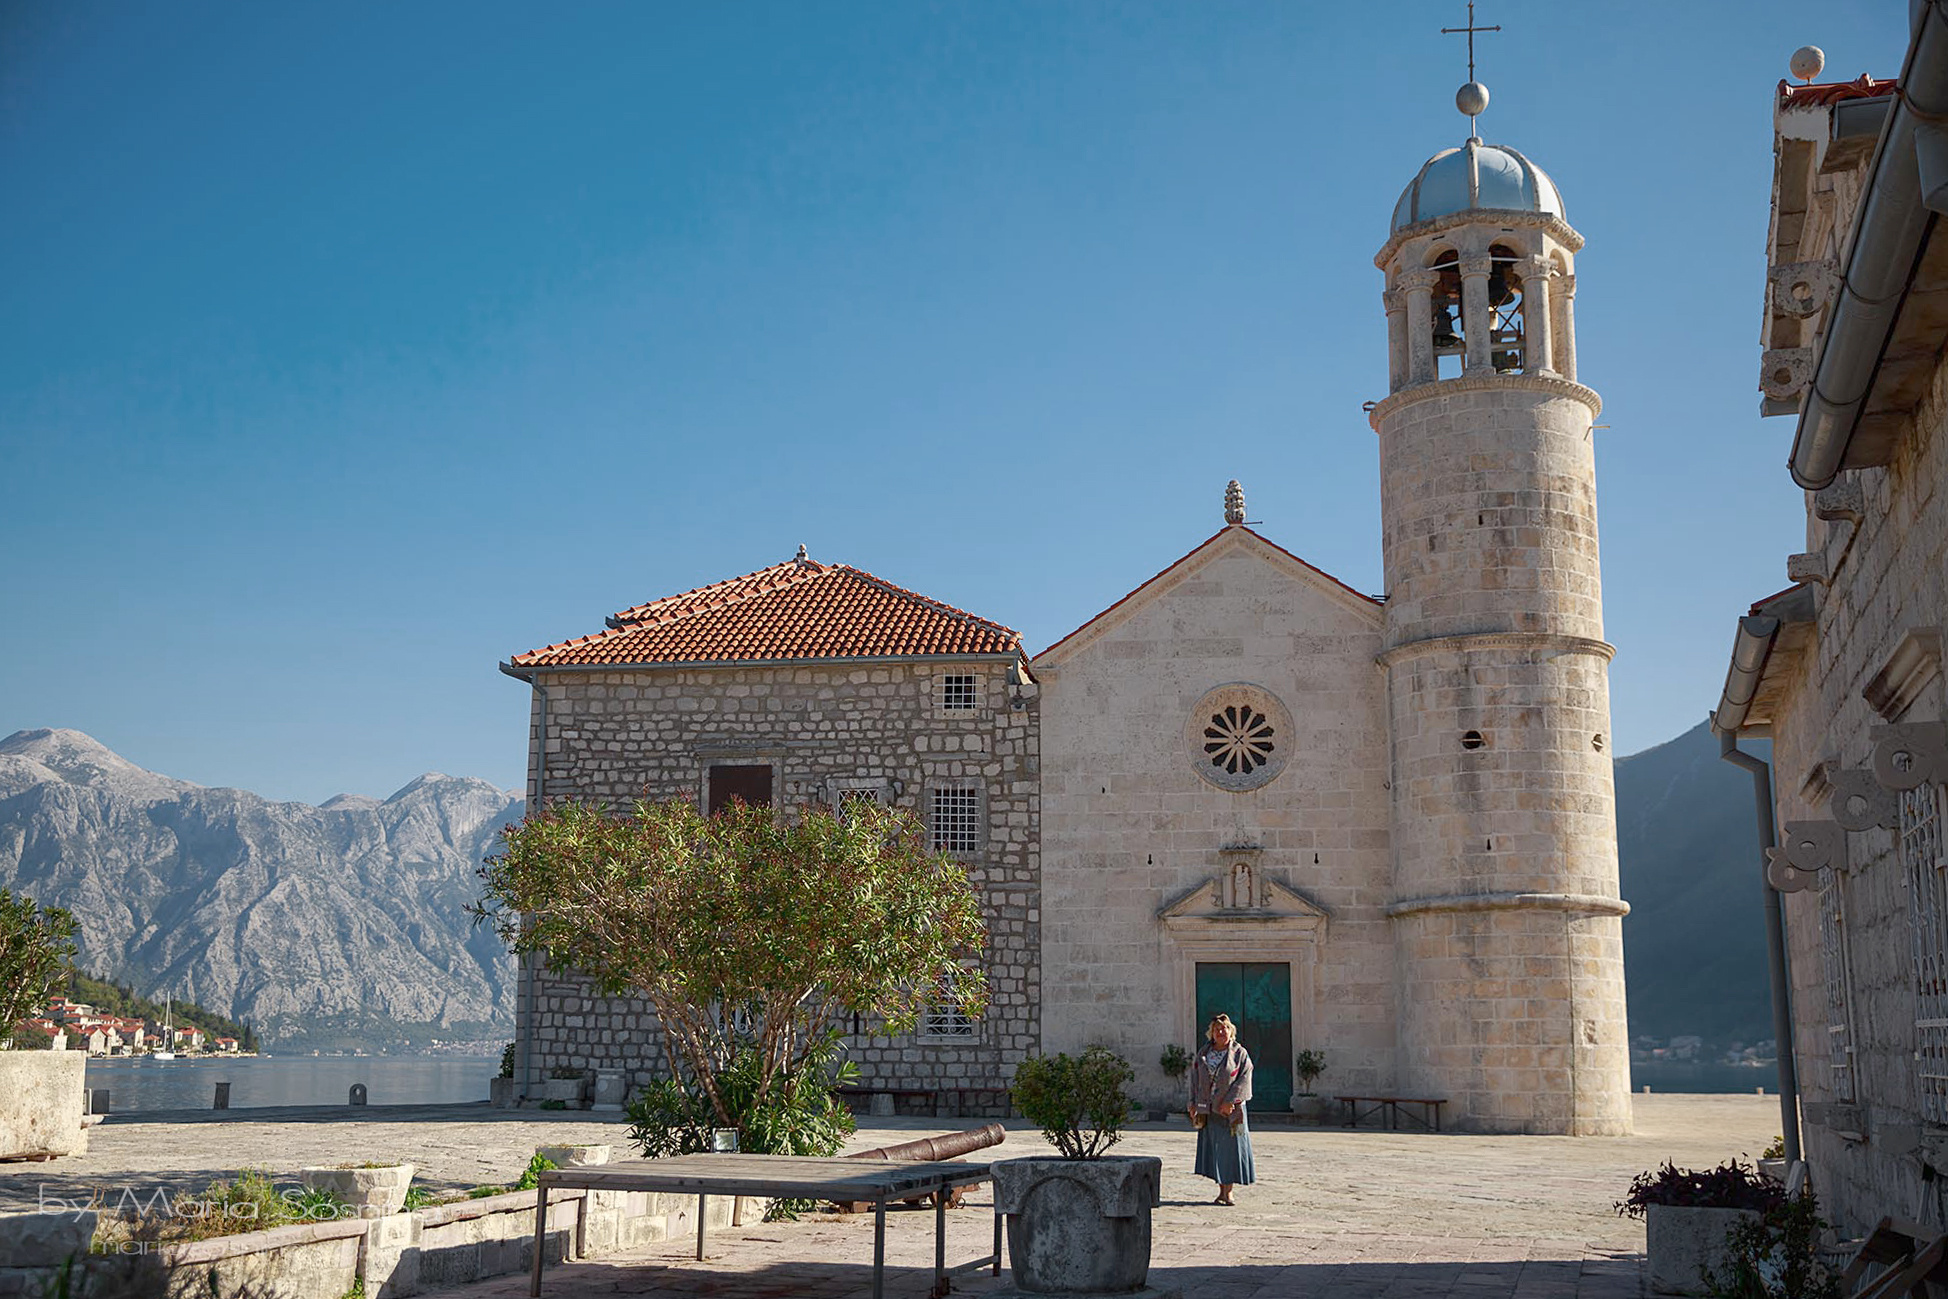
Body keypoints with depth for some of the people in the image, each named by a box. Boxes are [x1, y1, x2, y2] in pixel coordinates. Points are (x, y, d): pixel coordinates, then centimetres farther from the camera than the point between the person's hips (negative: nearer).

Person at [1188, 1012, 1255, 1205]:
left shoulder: (1240, 1053, 0)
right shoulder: (1203, 1054, 11)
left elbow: (1244, 1079, -8)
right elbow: (1195, 1079, 13)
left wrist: (1230, 1102, -16)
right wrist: (1193, 1103, 4)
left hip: (1230, 1109, -3)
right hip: (1208, 1111, 3)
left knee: (1230, 1148, -2)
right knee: (1213, 1149, 4)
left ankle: (1228, 1191, 7)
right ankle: (1221, 1190, 12)